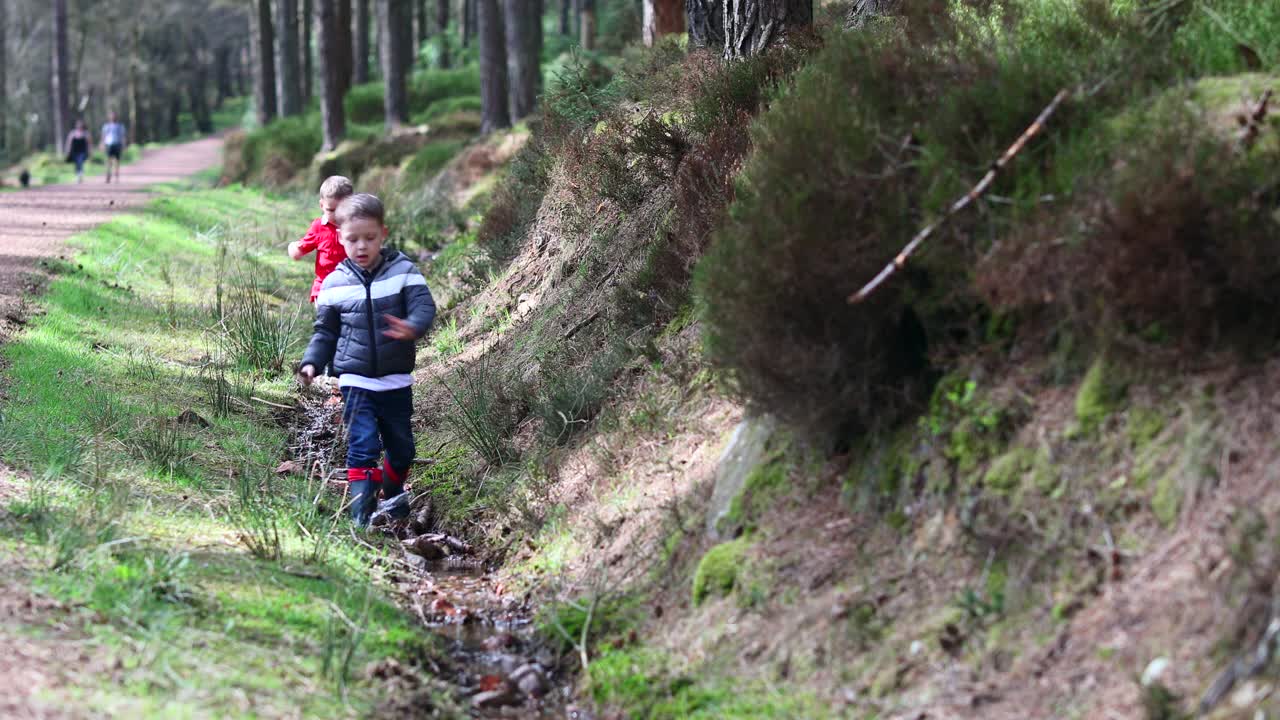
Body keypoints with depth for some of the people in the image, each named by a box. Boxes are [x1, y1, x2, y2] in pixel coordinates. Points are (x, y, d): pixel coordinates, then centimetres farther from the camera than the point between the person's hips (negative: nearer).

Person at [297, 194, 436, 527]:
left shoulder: (403, 272, -4)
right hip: (355, 381, -1)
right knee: (363, 445, -11)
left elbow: (424, 307, -14)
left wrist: (412, 327, -35)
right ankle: (362, 511, -8)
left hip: (396, 381, 1)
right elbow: (325, 330, 9)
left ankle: (392, 495, 40)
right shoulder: (334, 283, 0)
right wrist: (312, 362, -5)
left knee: (402, 448, 15)